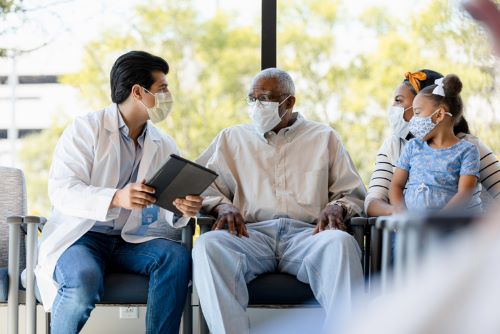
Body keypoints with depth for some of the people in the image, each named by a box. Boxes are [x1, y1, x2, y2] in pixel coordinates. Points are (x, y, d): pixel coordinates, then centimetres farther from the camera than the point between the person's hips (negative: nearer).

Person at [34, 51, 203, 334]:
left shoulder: (165, 146, 12)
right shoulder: (85, 129, -4)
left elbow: (167, 211, 5)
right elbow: (61, 191, -16)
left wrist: (182, 209, -22)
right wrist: (116, 198, -33)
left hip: (134, 239, 4)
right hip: (81, 236, -4)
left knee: (177, 257, -26)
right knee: (84, 280, -35)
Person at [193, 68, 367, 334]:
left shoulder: (324, 138, 23)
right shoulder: (232, 139, 25)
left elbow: (352, 192, 18)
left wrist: (336, 208, -5)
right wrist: (222, 206, -7)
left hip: (306, 235, -1)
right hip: (251, 233, 1)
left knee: (340, 243, -37)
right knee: (208, 245, -34)